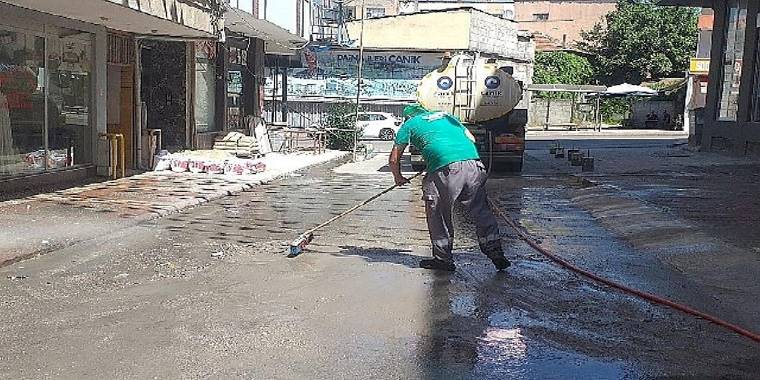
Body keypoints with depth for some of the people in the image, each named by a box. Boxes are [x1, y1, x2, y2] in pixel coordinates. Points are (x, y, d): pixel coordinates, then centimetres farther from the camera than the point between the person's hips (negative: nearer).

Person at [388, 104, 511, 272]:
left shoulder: (410, 124, 23)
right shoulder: (446, 115, 35)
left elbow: (393, 159, 22)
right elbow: (471, 139, 29)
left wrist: (398, 178, 39)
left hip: (445, 168, -4)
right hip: (473, 163, 4)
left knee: (438, 215, 12)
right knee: (481, 211, 13)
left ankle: (443, 259, 18)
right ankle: (496, 254, 14)